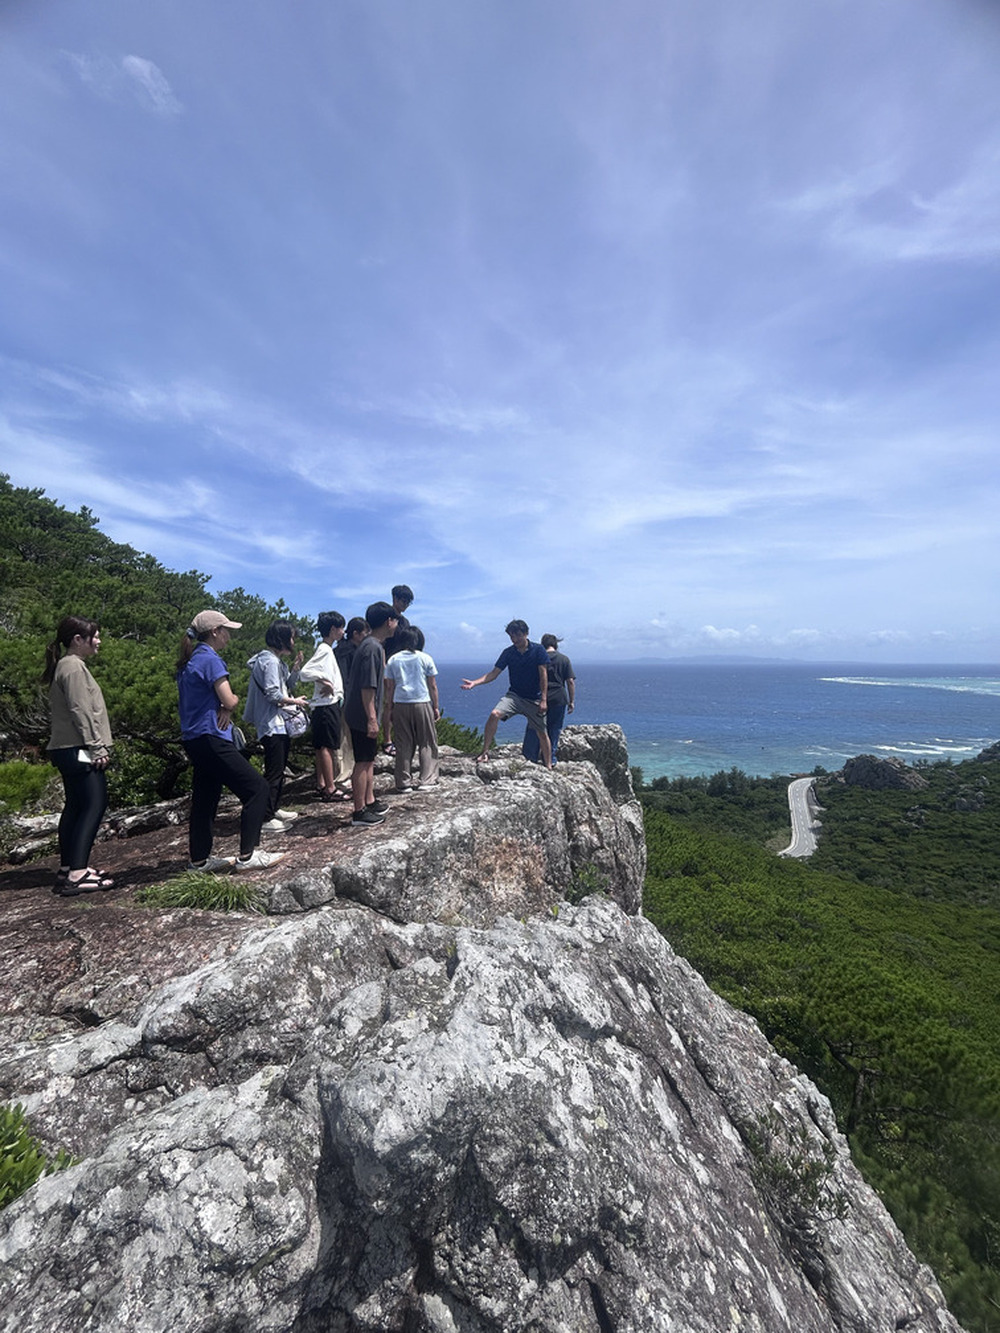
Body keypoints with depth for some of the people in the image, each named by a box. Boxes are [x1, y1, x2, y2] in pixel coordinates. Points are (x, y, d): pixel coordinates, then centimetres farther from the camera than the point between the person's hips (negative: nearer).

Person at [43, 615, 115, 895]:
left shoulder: (66, 666, 19)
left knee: (75, 807, 13)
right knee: (94, 806, -12)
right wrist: (97, 747, -17)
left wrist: (97, 746, 18)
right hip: (78, 750, -11)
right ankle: (76, 875, -16)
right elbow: (81, 712, -19)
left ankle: (68, 868, 20)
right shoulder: (74, 666, -13)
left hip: (68, 750, 11)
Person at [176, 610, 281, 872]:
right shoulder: (210, 659, -13)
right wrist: (232, 702, 6)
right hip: (211, 739, -10)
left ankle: (199, 859, 25)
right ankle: (247, 855, -7)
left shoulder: (190, 661, 16)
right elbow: (229, 700, -17)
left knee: (205, 799, 16)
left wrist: (224, 708, 2)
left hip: (195, 739, 10)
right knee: (257, 789, -8)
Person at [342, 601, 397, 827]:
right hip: (363, 715, -10)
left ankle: (369, 802, 29)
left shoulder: (374, 645, 11)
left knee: (369, 759, 18)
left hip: (363, 714, 10)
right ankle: (359, 813, 7)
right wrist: (371, 719, -24)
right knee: (363, 762, -2)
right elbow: (367, 687, -24)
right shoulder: (372, 648, -20)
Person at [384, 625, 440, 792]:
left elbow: (390, 687, 5)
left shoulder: (393, 660, 5)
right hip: (422, 703, -2)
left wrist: (389, 708, 12)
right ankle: (426, 781, 7)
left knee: (403, 745, 8)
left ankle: (404, 782, 10)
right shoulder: (425, 658, 0)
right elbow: (433, 686, 2)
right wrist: (436, 707, 9)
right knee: (427, 743, 8)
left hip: (400, 704, 2)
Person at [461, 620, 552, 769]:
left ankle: (548, 767, 22)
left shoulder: (538, 650, -8)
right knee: (494, 714, -25)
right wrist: (475, 683, -16)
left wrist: (543, 700, -13)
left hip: (534, 699, -1)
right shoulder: (508, 653, -1)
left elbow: (543, 675, -8)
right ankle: (485, 752, -14)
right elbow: (494, 673, -2)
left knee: (542, 734, 4)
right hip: (514, 695, 1)